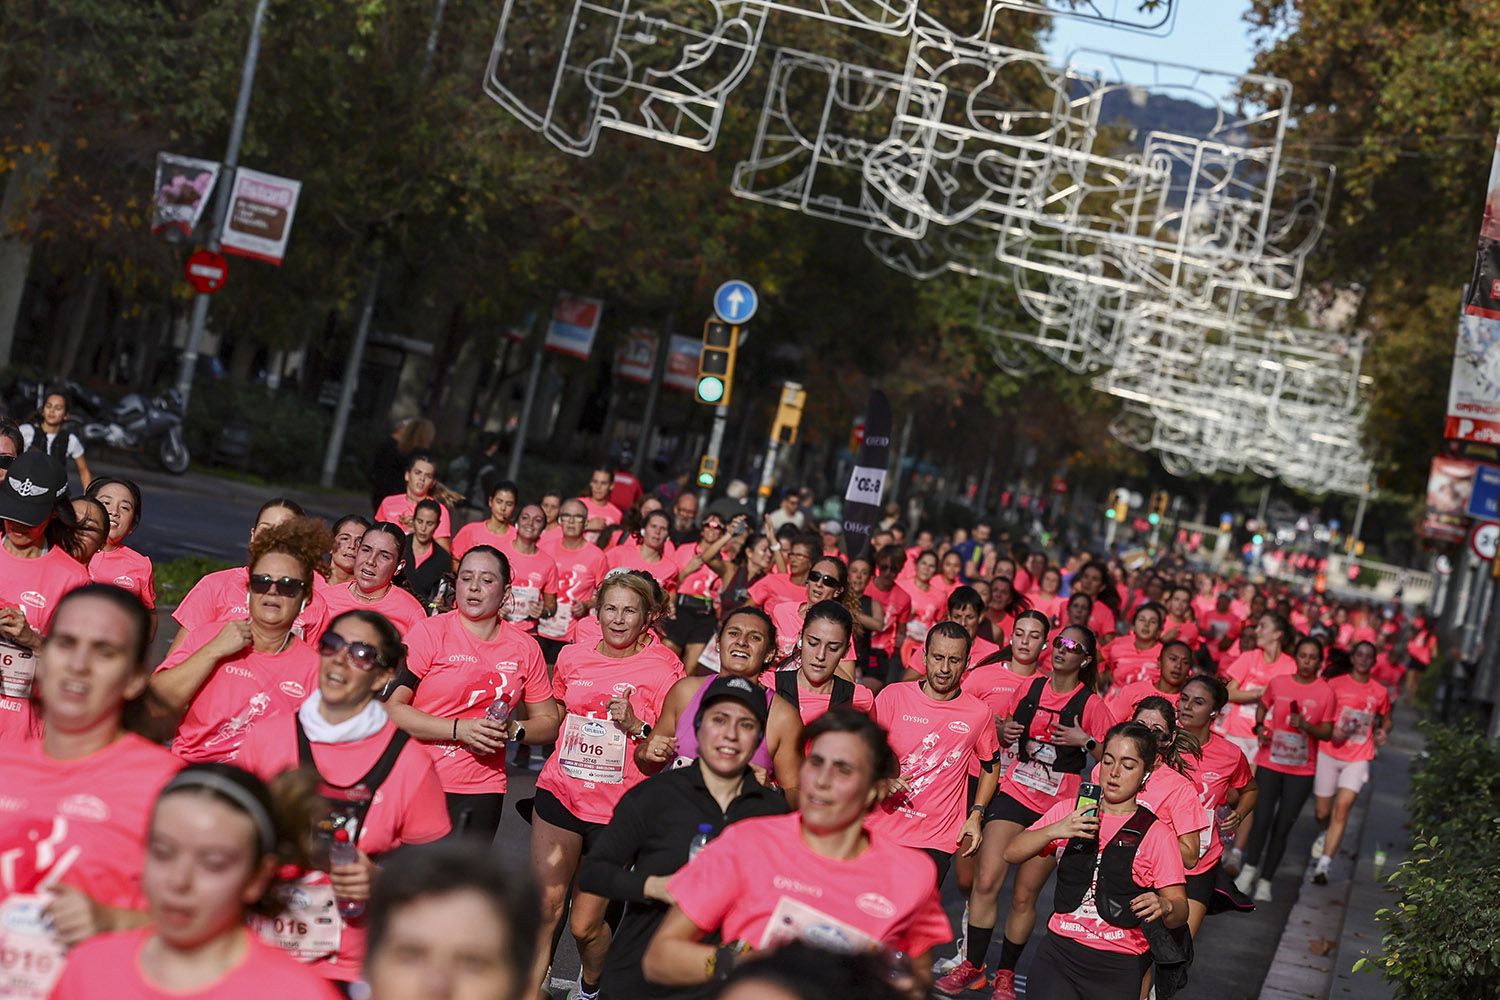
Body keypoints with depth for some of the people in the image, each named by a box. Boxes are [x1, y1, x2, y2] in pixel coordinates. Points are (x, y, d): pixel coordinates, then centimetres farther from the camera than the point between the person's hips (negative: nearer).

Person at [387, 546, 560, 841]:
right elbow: (390, 707, -10)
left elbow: (548, 722, 15)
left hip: (481, 792, 3)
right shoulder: (431, 632, -3)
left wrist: (513, 730, -5)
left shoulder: (525, 647, 7)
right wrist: (460, 729, -15)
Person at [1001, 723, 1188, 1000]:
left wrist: (1164, 906, -24)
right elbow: (1012, 854, 4)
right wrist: (1055, 831, -13)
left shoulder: (1157, 834, 1)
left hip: (1117, 967, -1)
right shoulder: (1069, 811, 10)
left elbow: (1179, 911, -1)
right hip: (1058, 951, 1)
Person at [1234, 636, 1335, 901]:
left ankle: (1265, 881, 13)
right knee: (1263, 819, -6)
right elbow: (1263, 705, 19)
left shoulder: (1325, 692, -4)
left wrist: (1306, 725, -19)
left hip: (1302, 771, 0)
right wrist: (1260, 726, 0)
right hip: (1270, 763, 0)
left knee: (1283, 826, 3)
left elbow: (1328, 733, -1)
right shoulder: (1278, 683, 0)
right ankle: (1249, 870, 11)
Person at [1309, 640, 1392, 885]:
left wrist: (1383, 731, -1)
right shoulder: (1335, 685, 1)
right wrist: (1331, 731, -15)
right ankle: (1326, 833, 42)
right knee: (1323, 812, 5)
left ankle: (1323, 864, -14)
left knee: (1343, 807, -15)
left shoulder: (1380, 693, 7)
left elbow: (1386, 719, 22)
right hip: (1329, 754, 0)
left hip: (1358, 758, 0)